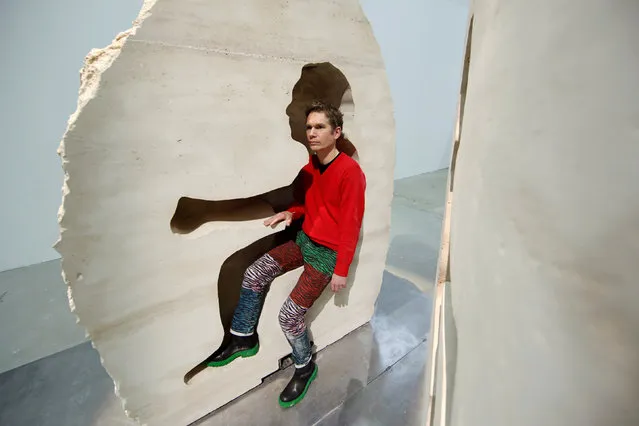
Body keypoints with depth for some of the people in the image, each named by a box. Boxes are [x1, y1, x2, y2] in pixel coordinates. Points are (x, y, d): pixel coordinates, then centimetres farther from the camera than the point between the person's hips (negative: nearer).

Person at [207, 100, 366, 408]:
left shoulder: (350, 172, -21)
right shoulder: (309, 163, 2)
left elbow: (351, 225, -18)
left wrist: (341, 270, -14)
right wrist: (291, 213, -5)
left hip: (329, 252, -7)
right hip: (304, 239, 7)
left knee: (289, 315, -8)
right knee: (253, 274, -2)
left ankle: (305, 367, 23)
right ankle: (243, 338, 21)